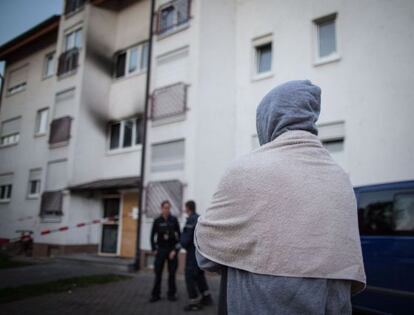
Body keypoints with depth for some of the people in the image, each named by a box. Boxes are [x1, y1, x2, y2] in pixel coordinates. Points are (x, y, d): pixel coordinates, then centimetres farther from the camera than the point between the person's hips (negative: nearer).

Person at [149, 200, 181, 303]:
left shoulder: (174, 220, -2)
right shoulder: (157, 221, 0)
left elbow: (179, 235, -2)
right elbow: (152, 236, 6)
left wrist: (175, 250, -7)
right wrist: (154, 249, 1)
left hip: (172, 249, 0)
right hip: (160, 249, 0)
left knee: (172, 273, 5)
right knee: (158, 273, 1)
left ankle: (171, 294, 16)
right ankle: (155, 295, 11)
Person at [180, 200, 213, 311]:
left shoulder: (191, 219, -15)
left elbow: (186, 238, -19)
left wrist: (183, 244, 1)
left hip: (193, 251, -9)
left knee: (190, 276, 0)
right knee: (199, 275, 20)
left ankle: (194, 302, 5)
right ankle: (206, 297, 25)